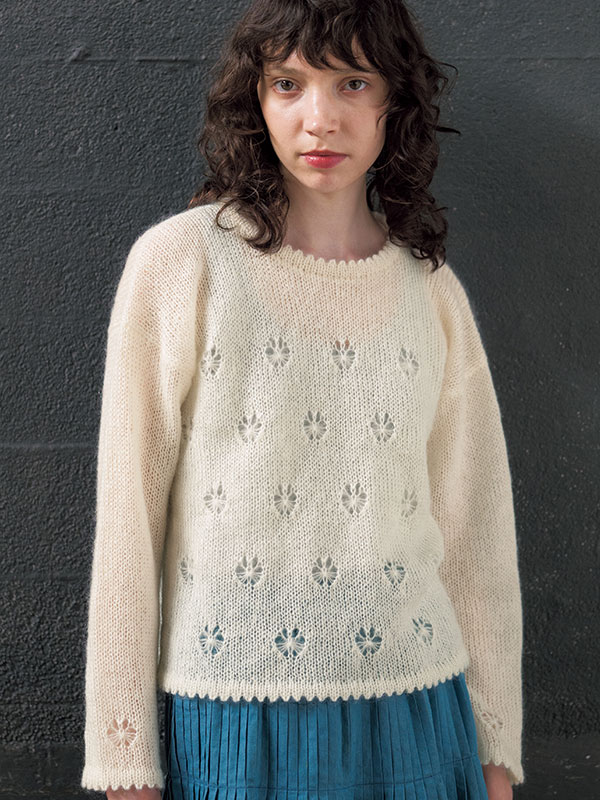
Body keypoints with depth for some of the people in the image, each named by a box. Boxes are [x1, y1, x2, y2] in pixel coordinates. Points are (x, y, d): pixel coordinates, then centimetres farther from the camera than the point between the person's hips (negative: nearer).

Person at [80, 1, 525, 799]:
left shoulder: (432, 292, 4)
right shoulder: (179, 263, -5)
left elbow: (472, 527, 8)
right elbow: (128, 517, -4)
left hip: (416, 716, 3)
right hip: (235, 716, -2)